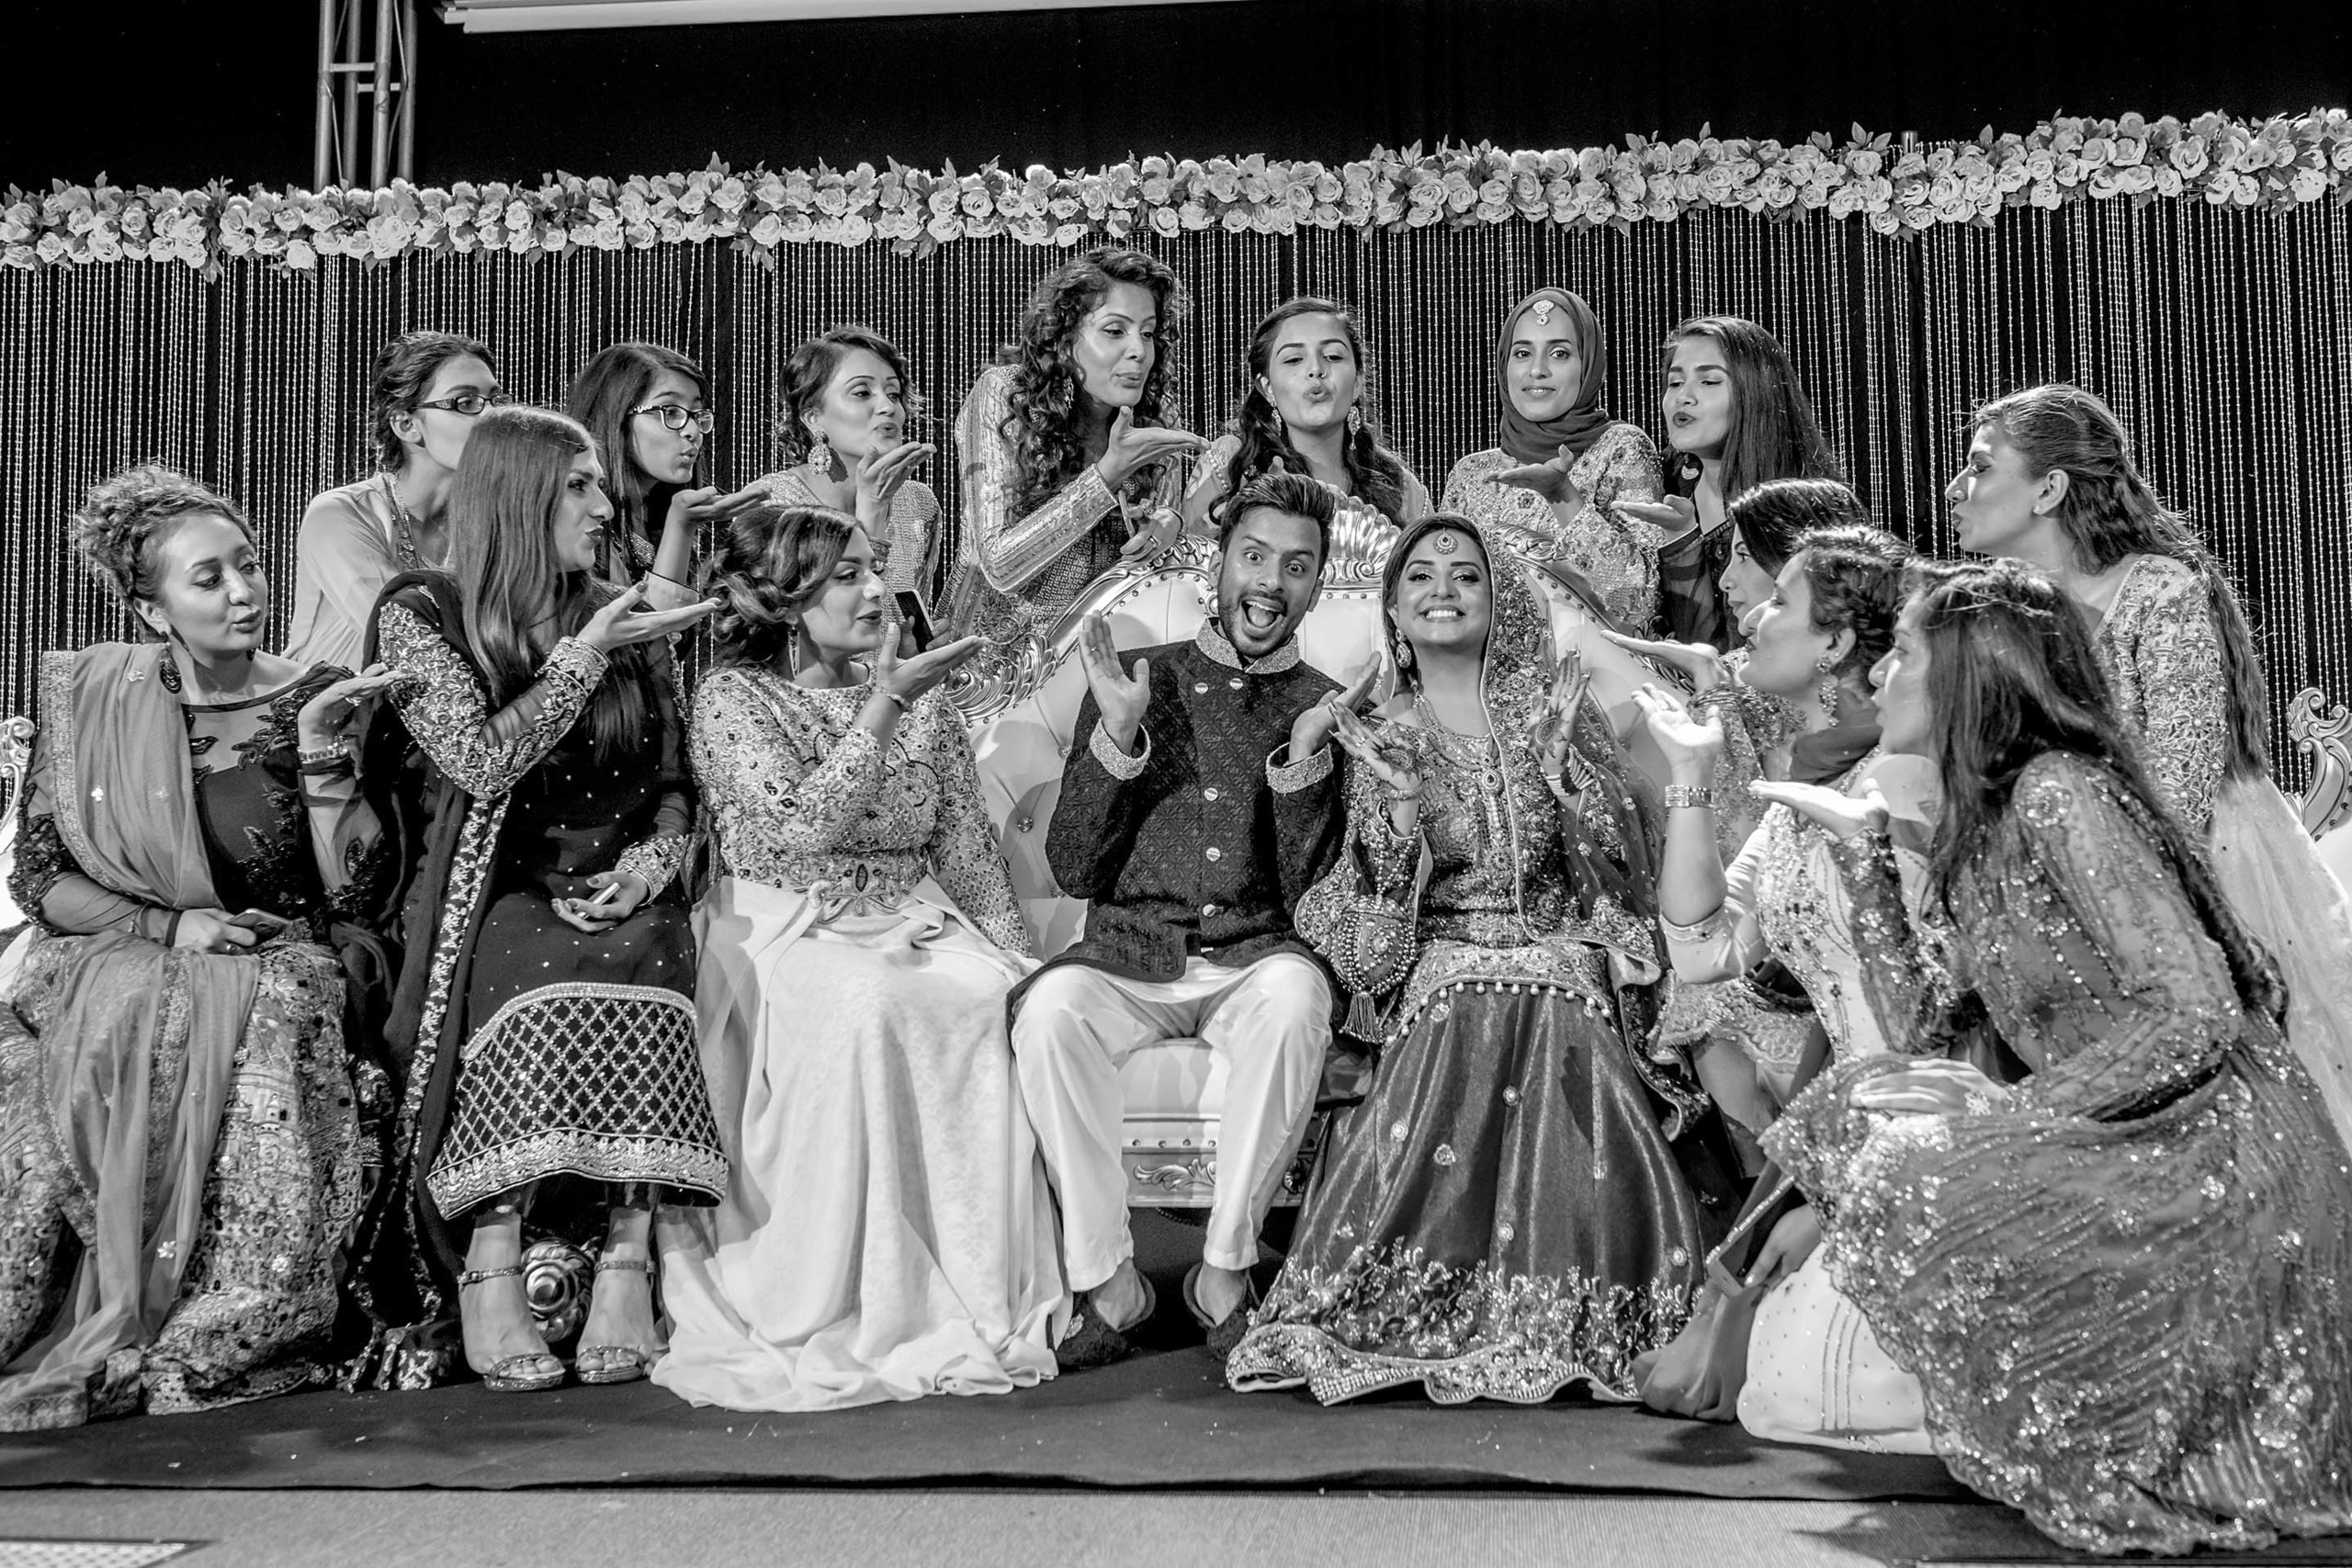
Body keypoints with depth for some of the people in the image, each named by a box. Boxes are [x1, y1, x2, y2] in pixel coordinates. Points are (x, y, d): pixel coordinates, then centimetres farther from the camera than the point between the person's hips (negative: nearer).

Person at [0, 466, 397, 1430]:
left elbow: (352, 897, -3)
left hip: (268, 987, -1)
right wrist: (170, 925, -8)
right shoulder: (90, 701, 6)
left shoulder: (317, 702, 3)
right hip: (112, 979, 1)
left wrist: (321, 760, -15)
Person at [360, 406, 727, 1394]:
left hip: (618, 895, 3)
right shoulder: (423, 613, 3)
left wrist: (653, 858, -2)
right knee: (540, 972, -36)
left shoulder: (626, 620, 15)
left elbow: (675, 780, 18)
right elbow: (481, 762, -10)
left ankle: (627, 1261, -32)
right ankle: (491, 1274, -30)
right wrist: (585, 657, -7)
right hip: (491, 897, -3)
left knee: (641, 956, -32)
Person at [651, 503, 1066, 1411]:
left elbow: (970, 849, 13)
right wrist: (882, 705, -18)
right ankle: (827, 1311, -28)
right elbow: (803, 826, -17)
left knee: (993, 1004, -28)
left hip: (914, 926, 4)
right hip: (784, 933, -4)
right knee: (861, 1008, -37)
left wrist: (1016, 957, 0)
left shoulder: (920, 695, 13)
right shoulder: (731, 698, -1)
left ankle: (989, 1298, -21)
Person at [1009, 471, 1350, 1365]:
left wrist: (1304, 755, -13)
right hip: (1129, 955, 1)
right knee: (1051, 1007, -31)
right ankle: (1106, 1281, -18)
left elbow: (1314, 896, -1)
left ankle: (1224, 1272, -21)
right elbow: (1072, 872, 3)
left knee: (1294, 995, -35)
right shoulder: (1138, 680, 10)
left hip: (1255, 961, 0)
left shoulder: (1330, 710, 10)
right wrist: (1117, 737, -10)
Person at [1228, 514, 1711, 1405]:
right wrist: (1399, 798, -14)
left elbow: (1623, 856, 4)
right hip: (1443, 974, 0)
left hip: (1565, 962, 0)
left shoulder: (1549, 702, 9)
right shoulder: (1385, 740, 10)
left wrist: (1559, 757, -10)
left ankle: (1578, 1327, -14)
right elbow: (1380, 911, 0)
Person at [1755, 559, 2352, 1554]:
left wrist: (2020, 1109, -19)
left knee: (1910, 1187, -20)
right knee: (1855, 1107, 3)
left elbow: (2198, 1015, -21)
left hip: (2222, 1164, -9)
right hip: (2131, 1163, 9)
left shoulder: (2059, 794, -13)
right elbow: (1916, 1025, 14)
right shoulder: (1983, 829, 15)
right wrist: (1861, 845, 15)